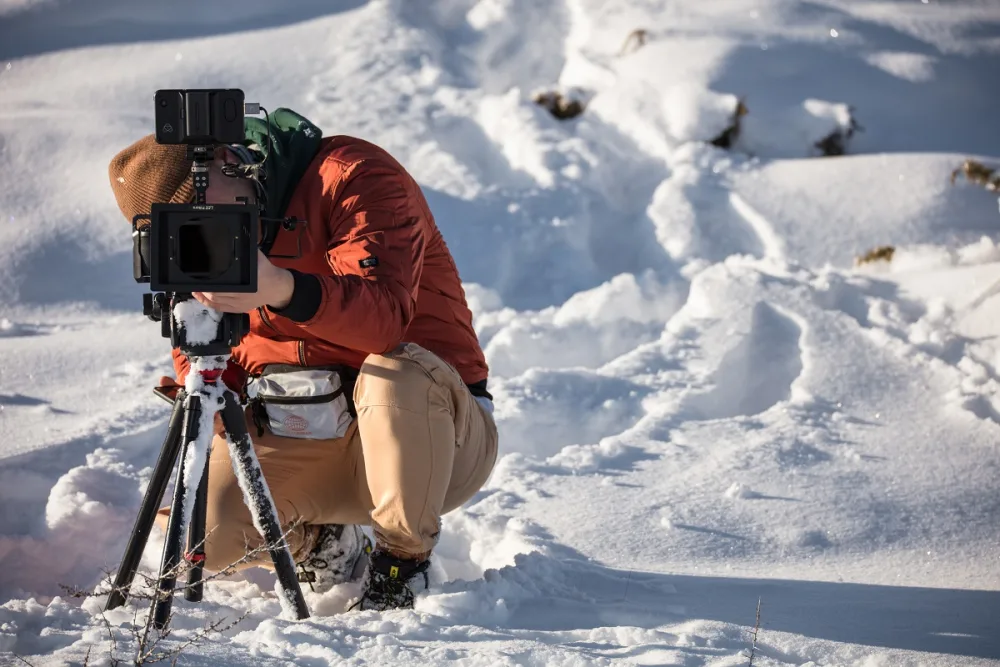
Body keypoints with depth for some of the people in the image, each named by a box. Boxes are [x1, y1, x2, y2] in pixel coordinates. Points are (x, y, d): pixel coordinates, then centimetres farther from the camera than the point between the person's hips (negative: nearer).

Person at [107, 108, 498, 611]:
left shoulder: (356, 178, -16)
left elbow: (386, 315, -32)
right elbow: (193, 362, 13)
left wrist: (285, 291, -49)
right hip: (298, 434, 4)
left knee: (396, 374, -39)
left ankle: (405, 556, -13)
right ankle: (317, 541, 11)